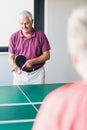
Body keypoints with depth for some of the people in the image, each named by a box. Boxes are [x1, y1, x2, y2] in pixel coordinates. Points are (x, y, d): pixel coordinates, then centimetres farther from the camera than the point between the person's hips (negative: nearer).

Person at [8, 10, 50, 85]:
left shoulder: (40, 35, -3)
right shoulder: (14, 37, 1)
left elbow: (47, 55, -2)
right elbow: (11, 56, 4)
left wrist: (32, 61, -16)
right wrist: (15, 66, -17)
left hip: (37, 73, -1)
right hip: (20, 73, 1)